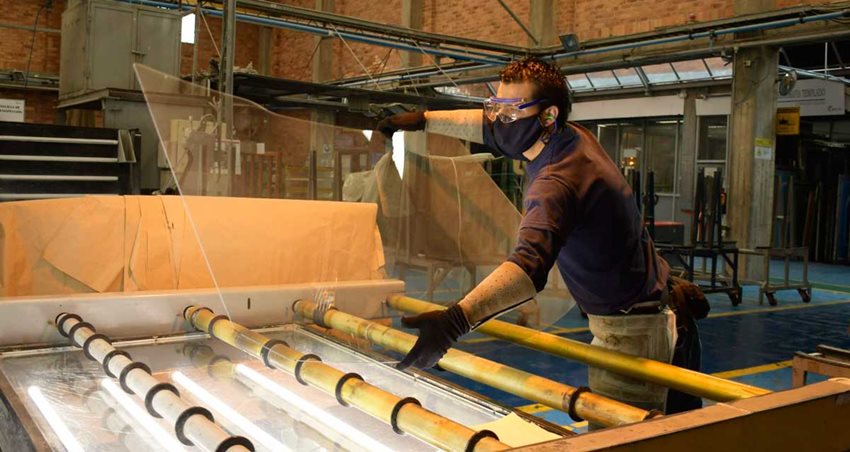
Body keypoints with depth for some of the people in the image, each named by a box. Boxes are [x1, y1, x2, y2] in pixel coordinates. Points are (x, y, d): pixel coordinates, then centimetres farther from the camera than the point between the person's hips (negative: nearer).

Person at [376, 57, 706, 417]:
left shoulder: (558, 181, -30)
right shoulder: (572, 137, 0)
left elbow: (530, 263, -46)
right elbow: (492, 129, 17)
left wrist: (456, 320, -59)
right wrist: (425, 119, 15)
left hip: (631, 330, -10)